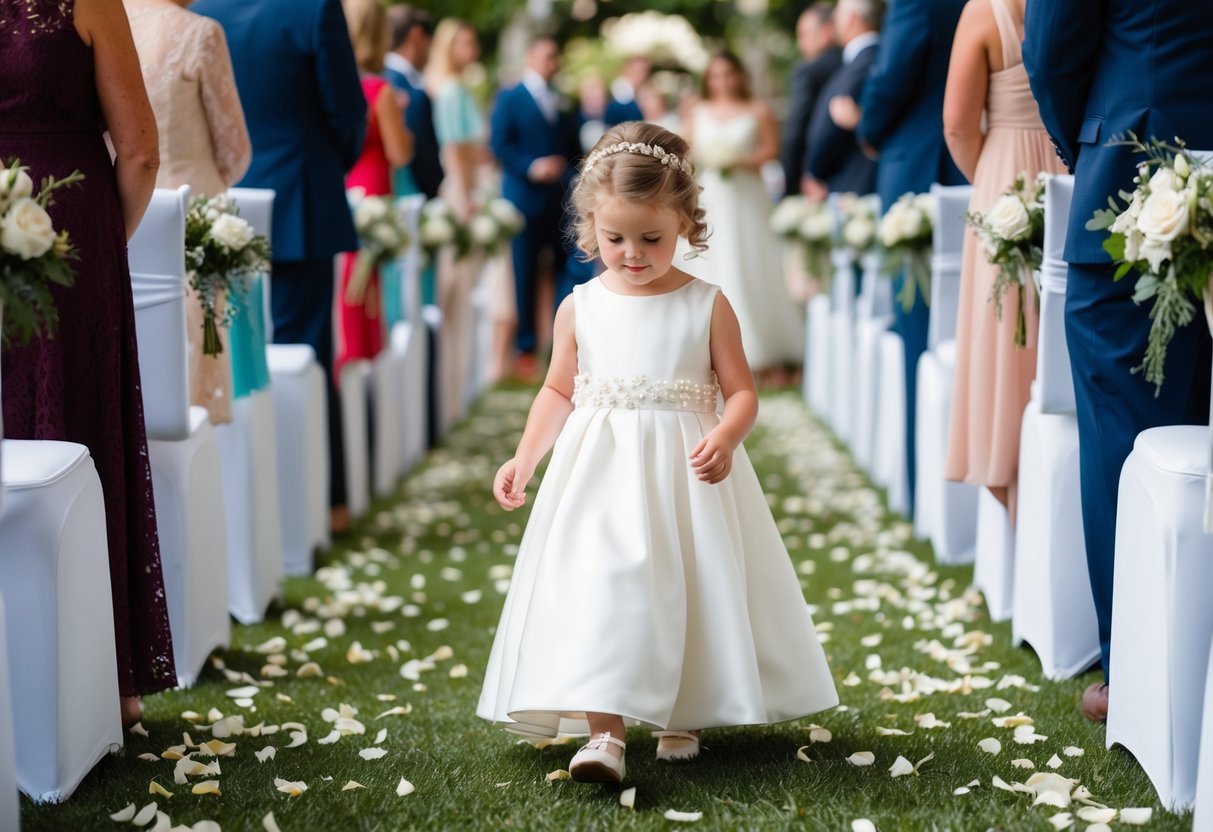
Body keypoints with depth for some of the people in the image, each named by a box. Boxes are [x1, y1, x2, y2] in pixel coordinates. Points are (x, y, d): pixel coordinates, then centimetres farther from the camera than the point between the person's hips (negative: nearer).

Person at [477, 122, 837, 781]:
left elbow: (741, 390, -2)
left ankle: (679, 716, 25)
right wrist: (525, 457, 3)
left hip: (684, 474, 0)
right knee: (600, 582, -15)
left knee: (688, 588, 4)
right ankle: (604, 732, -18)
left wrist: (725, 439, -22)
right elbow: (559, 390, 14)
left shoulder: (707, 306, -2)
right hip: (601, 472, 1)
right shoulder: (580, 308, 4)